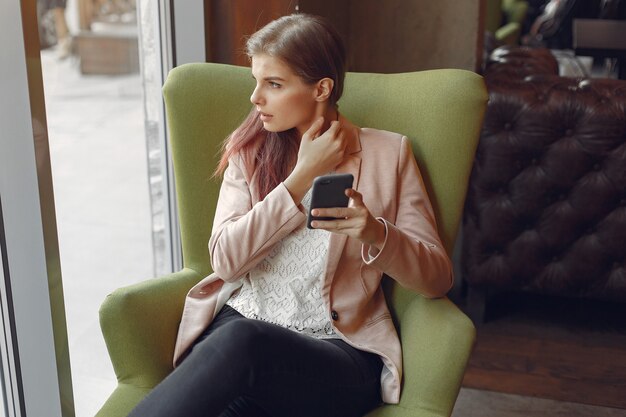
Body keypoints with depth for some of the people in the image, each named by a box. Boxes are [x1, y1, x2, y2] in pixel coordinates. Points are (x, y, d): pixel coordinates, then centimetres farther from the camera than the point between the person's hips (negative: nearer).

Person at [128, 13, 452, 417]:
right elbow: (226, 259, -3)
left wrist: (376, 234, -20)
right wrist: (303, 175, -7)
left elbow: (437, 277, 1)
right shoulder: (249, 149, 11)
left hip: (336, 350, -1)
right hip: (238, 324, 2)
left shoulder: (388, 152, 5)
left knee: (239, 340, -36)